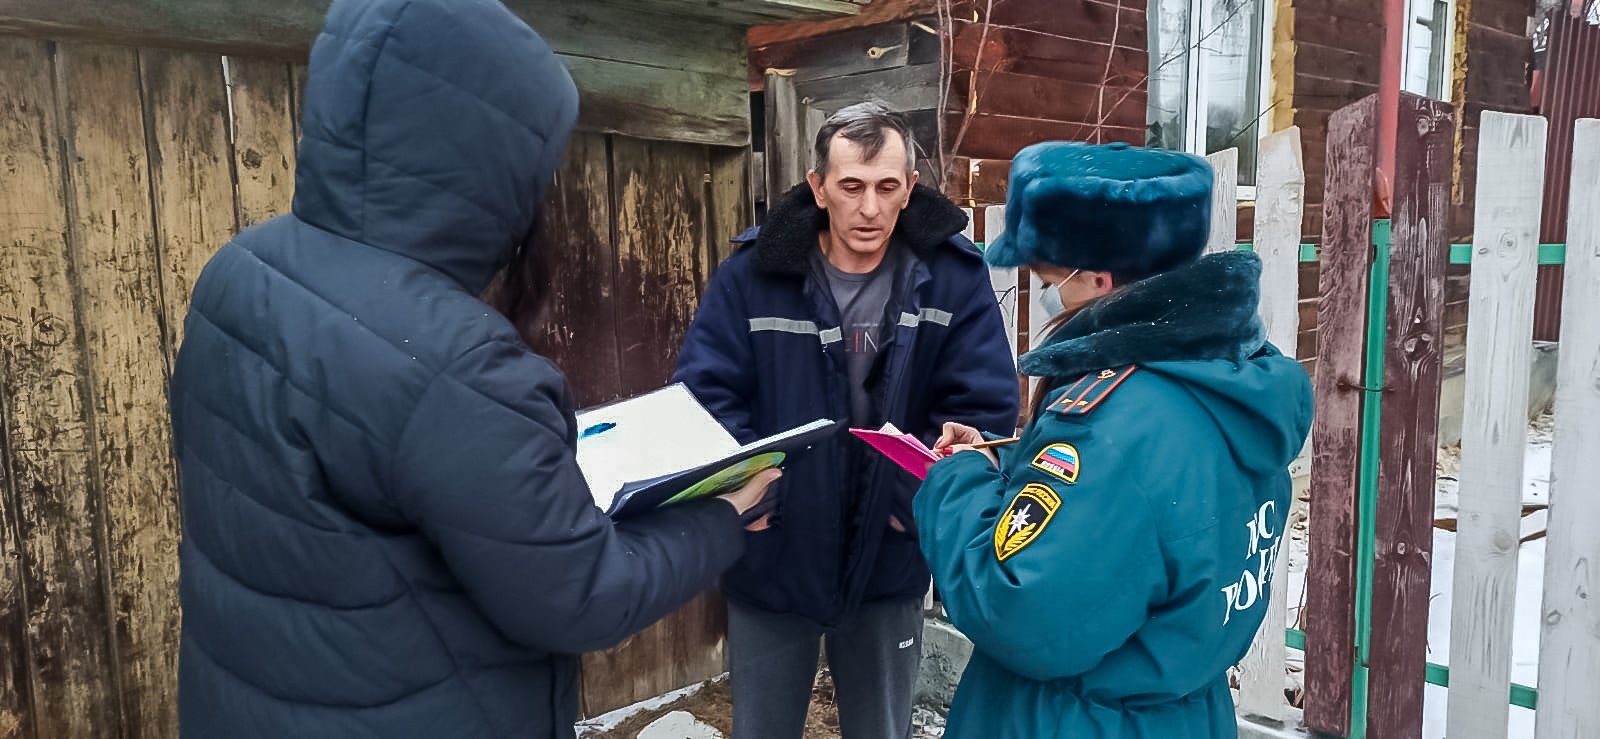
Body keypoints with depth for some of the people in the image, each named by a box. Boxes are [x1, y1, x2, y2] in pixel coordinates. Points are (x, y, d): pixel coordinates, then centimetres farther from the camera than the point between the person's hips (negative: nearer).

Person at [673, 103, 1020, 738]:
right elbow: (704, 396, -8)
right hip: (770, 564, 0)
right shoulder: (753, 273, -9)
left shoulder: (954, 275, -8)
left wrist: (916, 496, -20)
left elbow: (985, 407, -9)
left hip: (889, 569, 1)